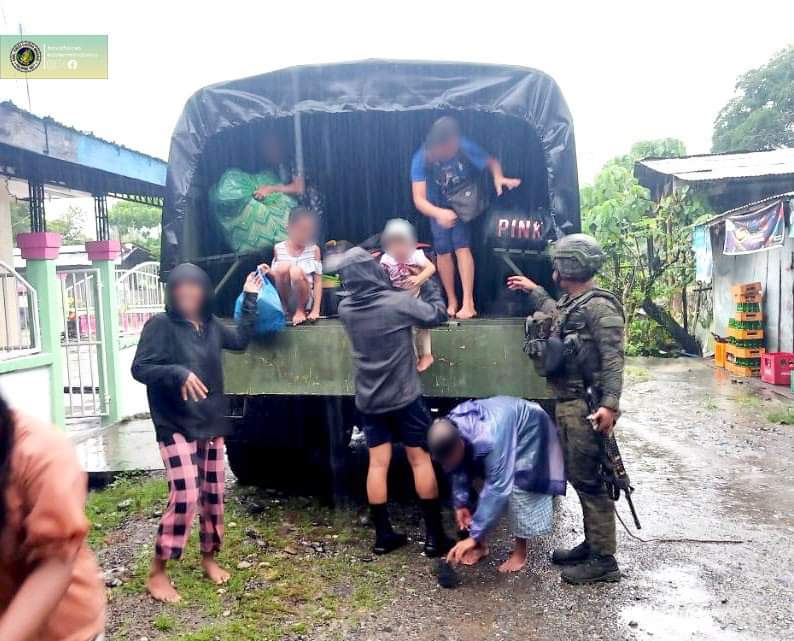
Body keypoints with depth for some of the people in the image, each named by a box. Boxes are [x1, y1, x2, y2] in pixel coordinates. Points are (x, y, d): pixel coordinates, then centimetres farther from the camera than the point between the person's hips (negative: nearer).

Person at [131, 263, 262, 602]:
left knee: (213, 493, 12)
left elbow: (241, 339, 22)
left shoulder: (210, 325, 7)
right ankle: (157, 573, 4)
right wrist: (178, 373, -30)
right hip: (176, 427, -6)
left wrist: (250, 298, 18)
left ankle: (208, 558, 31)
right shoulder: (160, 325, -10)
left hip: (211, 424, 6)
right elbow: (139, 368, -14)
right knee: (185, 496, -13)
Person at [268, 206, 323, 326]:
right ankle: (283, 307, -6)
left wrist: (316, 310, -12)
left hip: (304, 298, -1)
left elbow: (318, 282, -4)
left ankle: (300, 310, -6)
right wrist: (268, 272, -14)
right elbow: (276, 276, 10)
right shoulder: (278, 248, 2)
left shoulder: (314, 249, -2)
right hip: (284, 297, 1)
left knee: (296, 271, -31)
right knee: (283, 267, -26)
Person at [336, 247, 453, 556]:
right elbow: (437, 314, -4)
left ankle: (383, 535, 16)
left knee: (378, 464, 8)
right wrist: (428, 279, 7)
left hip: (369, 400, 4)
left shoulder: (345, 309, -3)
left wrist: (392, 284, 15)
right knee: (420, 460, 6)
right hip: (404, 397, -3)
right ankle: (434, 536, 12)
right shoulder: (399, 302, -17)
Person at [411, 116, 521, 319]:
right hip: (438, 209, 1)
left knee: (462, 247, -15)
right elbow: (419, 199, -35)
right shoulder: (421, 159, -30)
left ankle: (468, 303, -17)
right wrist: (439, 213, -54)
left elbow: (491, 162, -12)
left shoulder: (465, 147, -28)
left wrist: (498, 177, -35)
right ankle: (452, 300, 13)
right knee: (443, 251, -2)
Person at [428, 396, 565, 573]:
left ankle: (520, 552, 4)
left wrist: (474, 536, -39)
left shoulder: (491, 440, -45)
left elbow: (498, 488, -42)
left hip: (528, 429, -6)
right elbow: (459, 470, -4)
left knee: (520, 486, -15)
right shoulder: (448, 433, -23)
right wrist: (461, 502, -5)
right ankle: (481, 545, 13)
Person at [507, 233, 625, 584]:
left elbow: (613, 359, -22)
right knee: (578, 476, 16)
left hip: (586, 407, -10)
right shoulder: (570, 302, 15)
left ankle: (603, 560, 6)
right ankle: (592, 544, 28)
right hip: (568, 403, 10)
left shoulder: (600, 307, -14)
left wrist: (609, 403, -31)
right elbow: (557, 317, 40)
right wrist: (533, 290, 41)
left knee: (589, 480, -4)